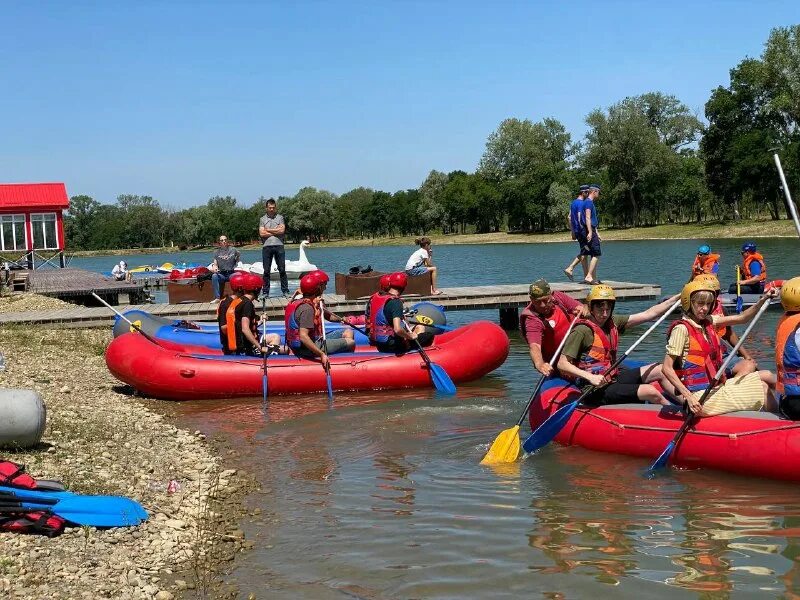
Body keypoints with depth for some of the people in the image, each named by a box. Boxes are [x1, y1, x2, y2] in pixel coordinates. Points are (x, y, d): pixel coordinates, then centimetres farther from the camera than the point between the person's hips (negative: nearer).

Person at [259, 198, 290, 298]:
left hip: (279, 246, 0)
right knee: (266, 271, 1)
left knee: (282, 270, -1)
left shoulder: (280, 217, 10)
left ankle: (285, 291, 1)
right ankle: (265, 292, 5)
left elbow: (282, 230, -4)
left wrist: (268, 230, -2)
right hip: (267, 246, 0)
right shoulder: (262, 219, 11)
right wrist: (276, 232, -4)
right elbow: (262, 233, -2)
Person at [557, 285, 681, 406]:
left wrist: (676, 298, 7)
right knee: (651, 392, -18)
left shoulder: (613, 322, 7)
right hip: (597, 388, -9)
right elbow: (562, 364, -18)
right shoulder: (582, 330, -15)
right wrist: (590, 377, -27)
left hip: (613, 377, 9)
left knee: (661, 370, 3)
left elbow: (649, 314, 10)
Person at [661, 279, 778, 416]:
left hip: (714, 387, 9)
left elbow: (741, 318, 9)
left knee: (766, 376, 8)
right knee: (762, 389, -5)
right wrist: (688, 396, -26)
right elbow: (666, 368, -19)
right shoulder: (682, 328, -15)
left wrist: (763, 300, -6)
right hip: (700, 395, -9)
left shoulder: (708, 322, 9)